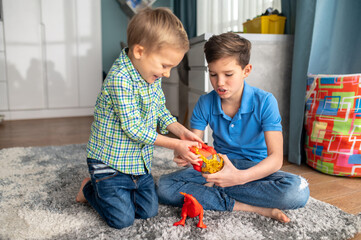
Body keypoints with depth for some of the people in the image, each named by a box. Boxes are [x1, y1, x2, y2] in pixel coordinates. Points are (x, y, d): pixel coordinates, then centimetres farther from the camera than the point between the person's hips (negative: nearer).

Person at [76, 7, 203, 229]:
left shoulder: (154, 77, -2)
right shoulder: (119, 78, -28)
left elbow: (161, 112, 9)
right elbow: (133, 128, -27)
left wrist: (181, 131, -8)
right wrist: (175, 145, -23)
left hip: (141, 161, 8)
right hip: (110, 161, -7)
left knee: (149, 211, 12)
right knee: (123, 219, -1)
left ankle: (109, 190, 31)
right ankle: (90, 189, 23)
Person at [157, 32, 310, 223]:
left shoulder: (264, 102, -15)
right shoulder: (205, 103, -5)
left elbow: (276, 158, -22)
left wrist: (240, 177, -40)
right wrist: (184, 155, -31)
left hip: (255, 170, -2)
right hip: (219, 167, 3)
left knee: (298, 191, -34)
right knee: (165, 186, -21)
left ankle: (213, 188, -20)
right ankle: (253, 208, -23)